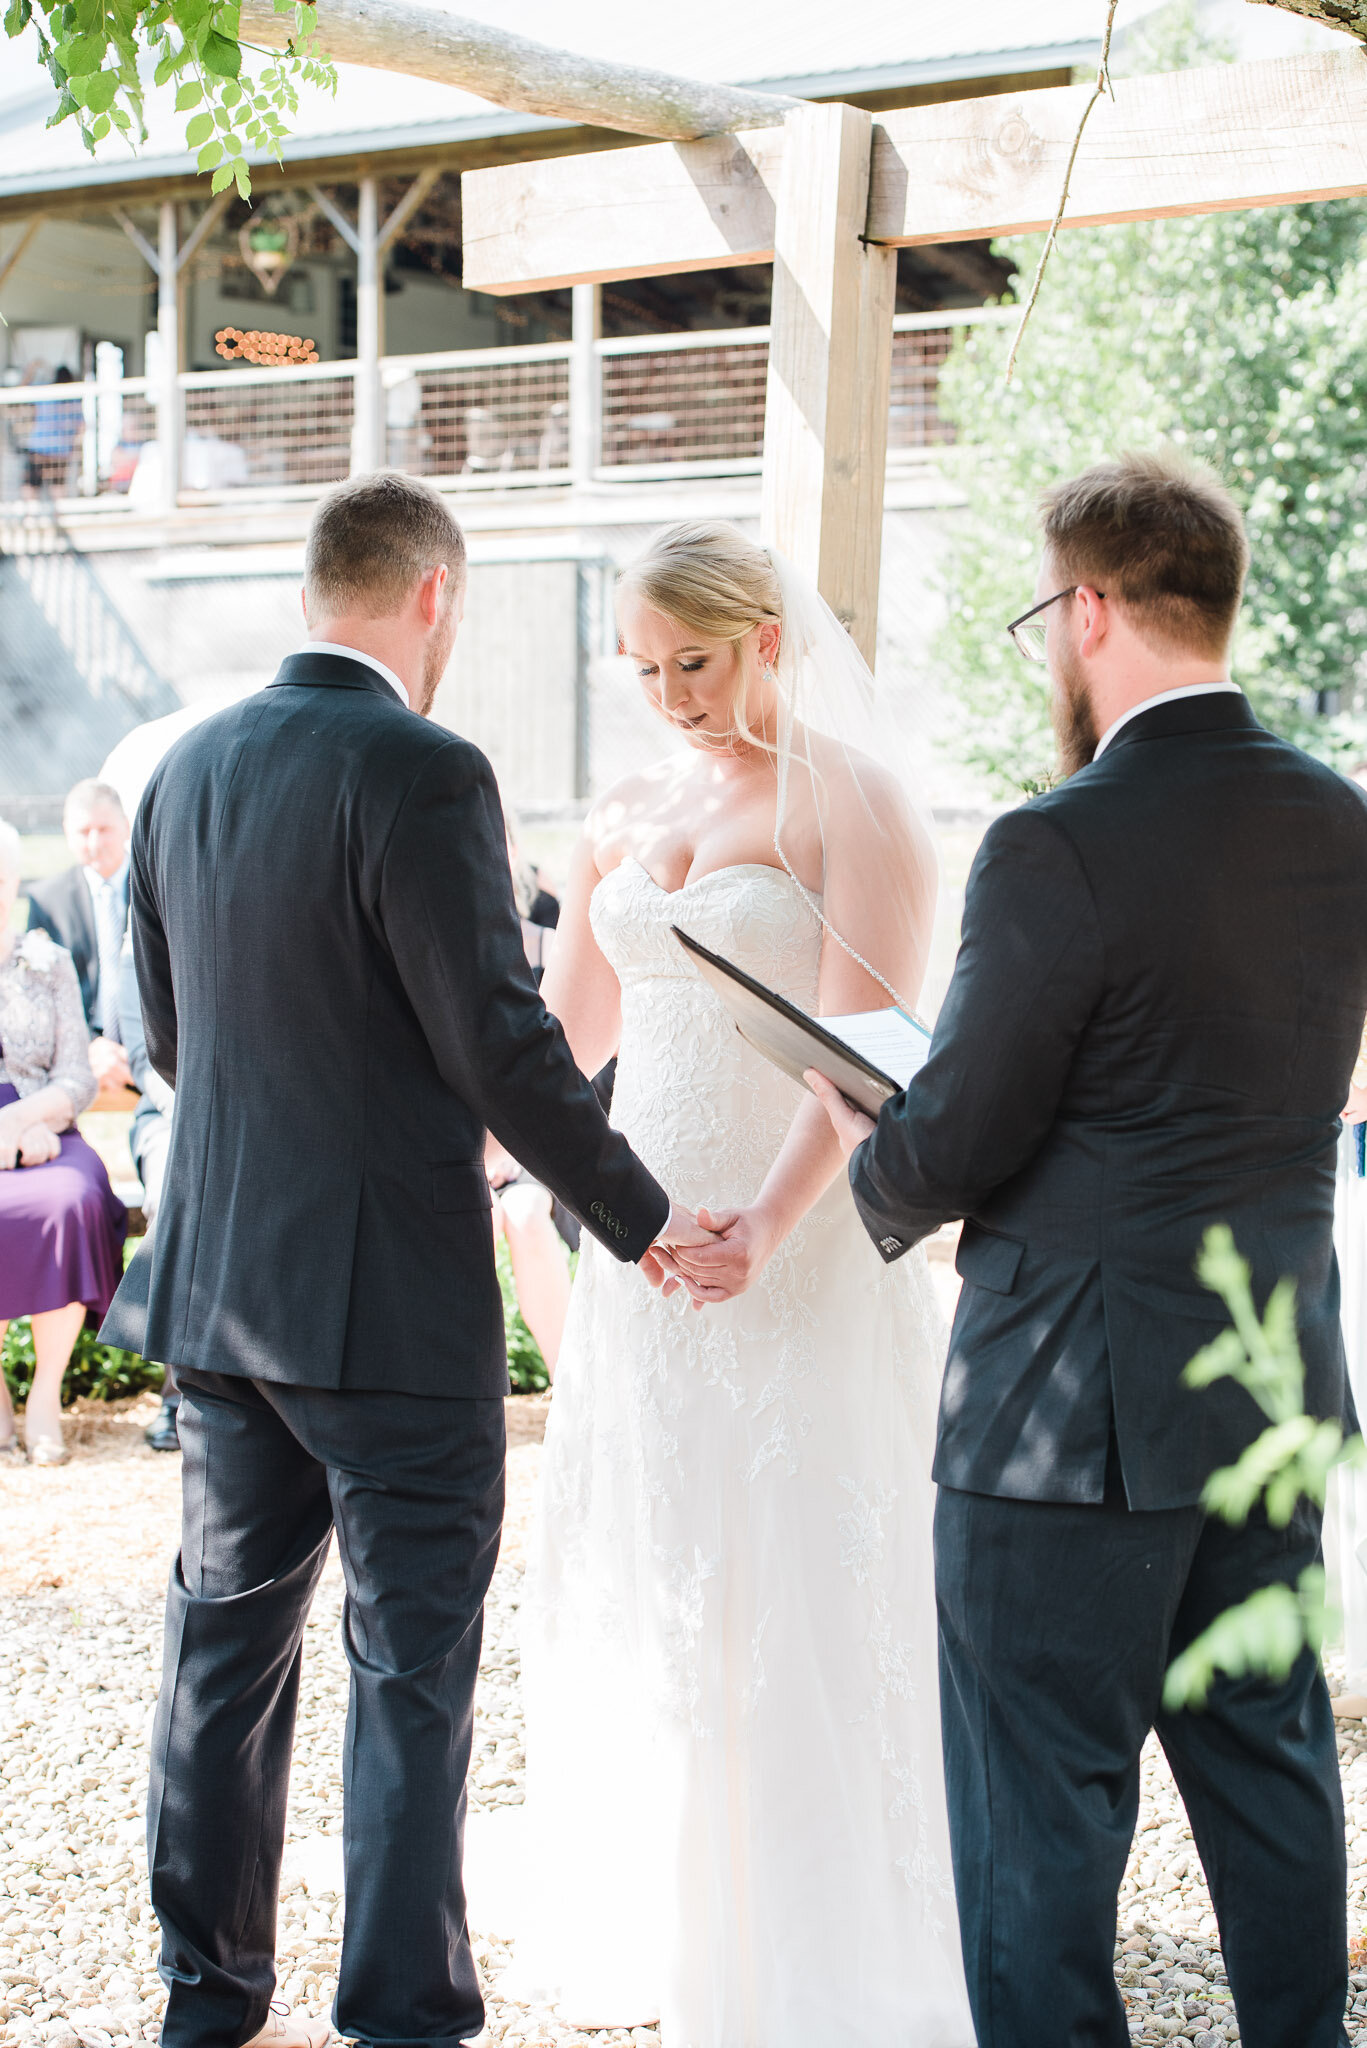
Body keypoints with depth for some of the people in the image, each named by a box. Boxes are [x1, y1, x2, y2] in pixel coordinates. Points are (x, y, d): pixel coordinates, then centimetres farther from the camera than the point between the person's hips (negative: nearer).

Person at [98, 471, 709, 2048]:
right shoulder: (423, 774, -16)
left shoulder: (185, 768, 7)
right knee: (412, 1669, 2)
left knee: (224, 1641, 15)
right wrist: (639, 1221, -4)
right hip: (393, 1301, -7)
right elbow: (503, 1045, -16)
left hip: (217, 1282, 7)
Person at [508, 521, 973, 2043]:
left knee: (793, 1595, -2)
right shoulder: (625, 819, 12)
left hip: (797, 1251, -6)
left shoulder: (853, 807, -7)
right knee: (640, 1586, 9)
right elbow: (562, 1037, 18)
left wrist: (773, 1218, -32)